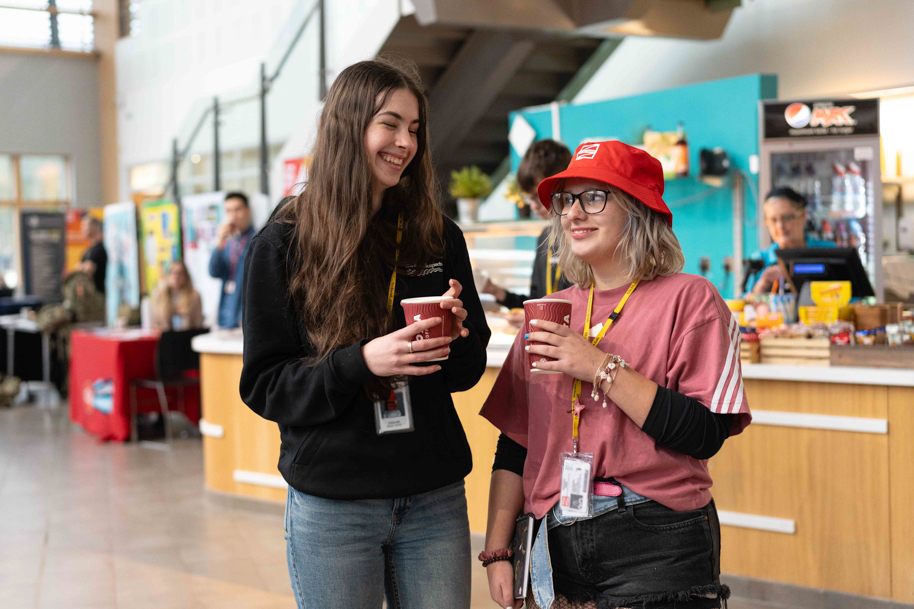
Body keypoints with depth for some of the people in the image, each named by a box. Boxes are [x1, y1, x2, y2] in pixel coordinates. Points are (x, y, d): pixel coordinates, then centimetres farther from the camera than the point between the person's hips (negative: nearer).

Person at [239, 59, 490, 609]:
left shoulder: (440, 238, 5)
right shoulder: (282, 246, -4)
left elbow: (469, 370, 11)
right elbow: (263, 387, -6)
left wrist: (455, 334, -12)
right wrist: (359, 363, -21)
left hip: (435, 499, 3)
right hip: (332, 507, -3)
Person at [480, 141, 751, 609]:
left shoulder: (688, 299, -5)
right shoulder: (549, 313, 10)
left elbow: (706, 435, -16)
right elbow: (514, 446, 11)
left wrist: (601, 368, -18)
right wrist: (496, 551, 5)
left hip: (658, 551, -4)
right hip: (557, 550, 5)